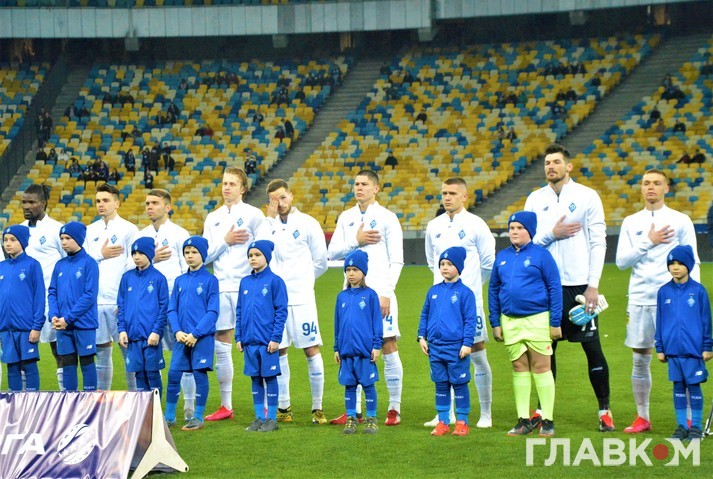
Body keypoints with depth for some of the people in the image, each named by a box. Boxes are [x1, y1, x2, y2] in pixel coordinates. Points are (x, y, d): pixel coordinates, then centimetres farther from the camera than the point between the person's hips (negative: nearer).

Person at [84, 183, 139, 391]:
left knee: (129, 350, -1)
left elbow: (134, 267, -6)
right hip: (95, 301, 4)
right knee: (101, 352, 8)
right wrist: (101, 255, -4)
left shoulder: (128, 229, -1)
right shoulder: (91, 230, 13)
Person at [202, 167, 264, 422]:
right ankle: (226, 406, 15)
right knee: (221, 348, 6)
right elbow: (205, 255, 10)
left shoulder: (253, 215, 0)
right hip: (220, 287, 5)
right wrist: (225, 241, -4)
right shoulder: (213, 218, 15)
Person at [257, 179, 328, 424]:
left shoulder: (307, 223, 2)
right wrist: (270, 218, -7)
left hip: (301, 296, -3)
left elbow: (321, 263, 7)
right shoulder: (268, 224, 9)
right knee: (279, 351, 6)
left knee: (311, 349, -4)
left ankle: (317, 408, 2)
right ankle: (283, 407, 14)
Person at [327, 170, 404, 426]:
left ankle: (395, 409, 2)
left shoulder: (387, 218, -1)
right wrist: (356, 240, -8)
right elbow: (332, 253, 7)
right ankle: (354, 410, 10)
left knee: (389, 347, -4)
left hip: (380, 292, -4)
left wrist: (386, 293, -13)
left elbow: (396, 260, -4)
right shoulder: (346, 218, 12)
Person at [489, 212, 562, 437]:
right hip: (510, 321, 5)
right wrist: (495, 323, 9)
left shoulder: (541, 254, -5)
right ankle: (523, 421, 13)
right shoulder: (502, 257, 9)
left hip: (537, 319, -5)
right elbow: (493, 289, 14)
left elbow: (555, 288, -5)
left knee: (541, 368, 1)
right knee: (519, 369, 9)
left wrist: (555, 322, -8)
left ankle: (547, 421, 6)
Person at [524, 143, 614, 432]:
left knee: (592, 348, -1)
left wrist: (593, 285, -9)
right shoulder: (535, 199, 9)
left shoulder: (587, 197, 0)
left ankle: (604, 410, 8)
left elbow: (598, 242, -3)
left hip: (578, 285, -3)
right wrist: (551, 234, -10)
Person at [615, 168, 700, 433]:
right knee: (639, 361, 6)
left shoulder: (681, 221, 4)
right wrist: (649, 241, -7)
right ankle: (642, 418, 17)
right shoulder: (631, 223, 11)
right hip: (639, 300, 3)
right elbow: (621, 260, 3)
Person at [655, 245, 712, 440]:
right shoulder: (664, 292, 4)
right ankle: (681, 426, 16)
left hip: (694, 350, -3)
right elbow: (659, 321, 9)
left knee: (694, 386, 2)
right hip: (672, 349, 3)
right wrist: (659, 348, 8)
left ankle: (696, 426, 11)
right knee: (678, 387, 8)